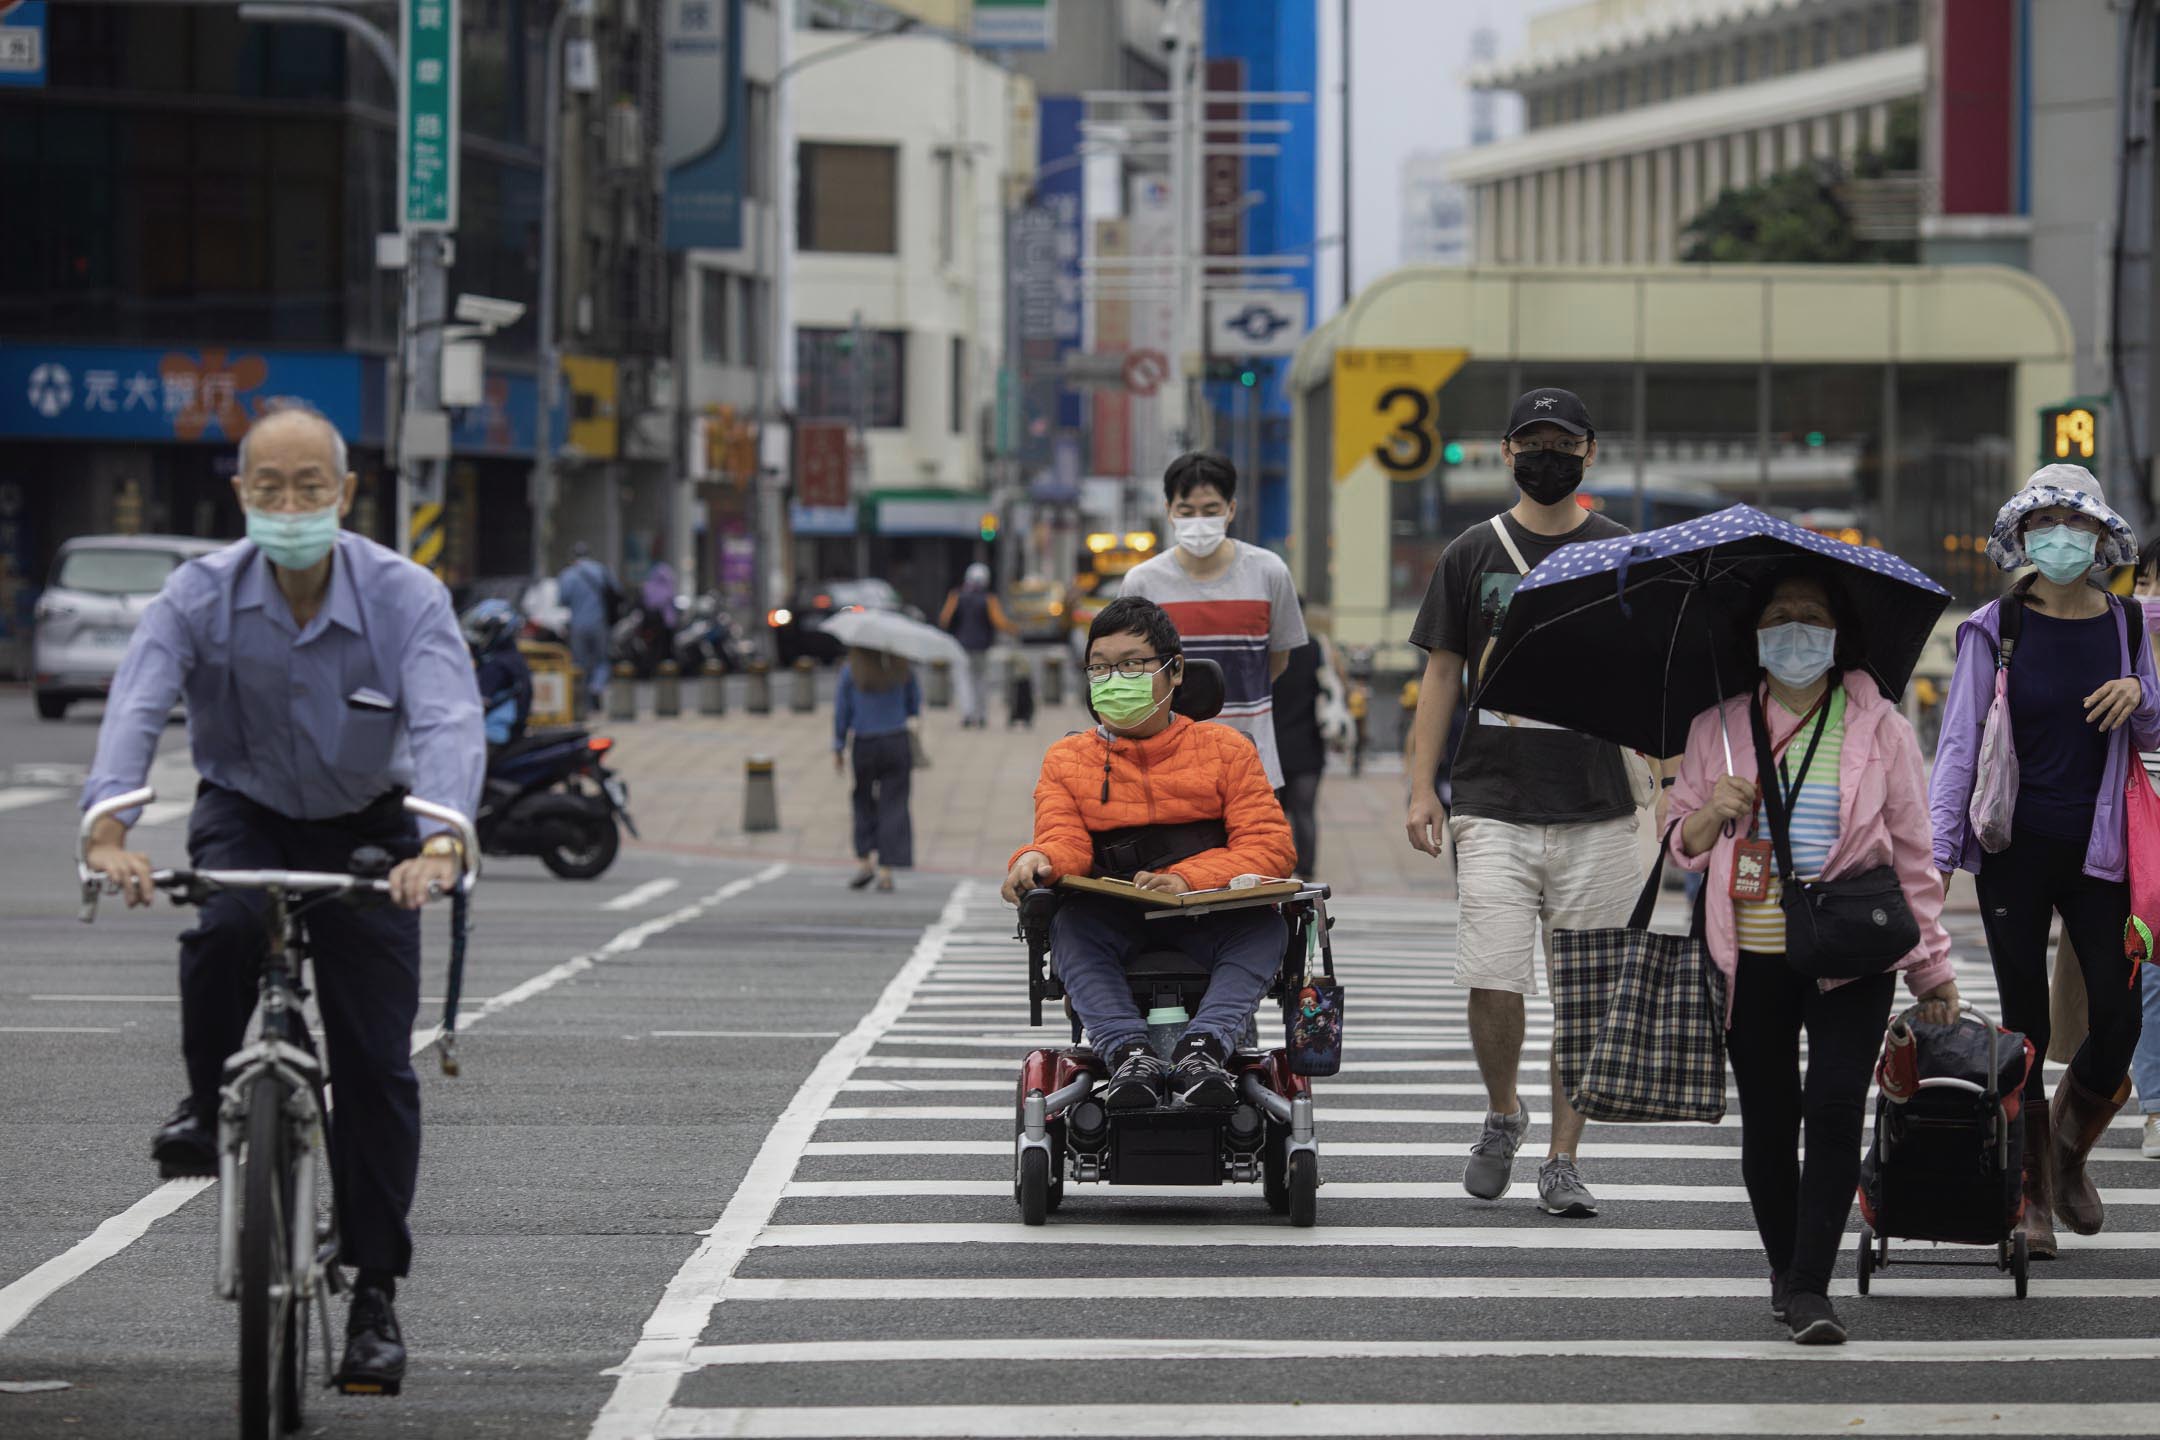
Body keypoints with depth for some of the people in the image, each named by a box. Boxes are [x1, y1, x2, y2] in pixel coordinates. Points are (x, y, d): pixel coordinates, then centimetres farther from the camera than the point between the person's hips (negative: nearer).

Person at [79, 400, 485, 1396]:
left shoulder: (405, 597, -20)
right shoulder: (201, 595, -17)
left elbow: (447, 722, -33)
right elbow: (135, 707, -30)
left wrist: (439, 843, -52)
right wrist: (109, 830, -48)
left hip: (367, 831, 0)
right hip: (245, 815, 0)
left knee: (376, 1064, -6)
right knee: (224, 930, -34)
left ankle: (373, 1295, 5)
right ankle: (209, 1104, -5)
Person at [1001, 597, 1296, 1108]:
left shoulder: (1225, 749, 8)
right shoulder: (1066, 760, 15)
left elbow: (1270, 844, -3)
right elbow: (1065, 840, 0)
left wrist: (1186, 880, -21)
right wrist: (1038, 860, -28)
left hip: (1205, 924, -1)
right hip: (1114, 922, 1)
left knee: (1265, 927, -32)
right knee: (1070, 925, -33)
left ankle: (1203, 1047, -47)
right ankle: (1128, 1053, -47)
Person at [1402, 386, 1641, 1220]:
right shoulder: (1472, 555, 8)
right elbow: (1441, 674, 10)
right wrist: (1422, 788, 1)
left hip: (1595, 810, 1)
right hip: (1493, 806, 0)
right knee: (1494, 984, -11)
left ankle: (1563, 1160, 10)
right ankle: (1503, 1114, 16)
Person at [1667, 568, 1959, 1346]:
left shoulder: (1880, 729, 6)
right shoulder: (1717, 729, 9)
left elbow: (1913, 849, 8)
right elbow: (1680, 843, 14)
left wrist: (1932, 966, 8)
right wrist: (1714, 815, -9)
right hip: (1752, 953, 1)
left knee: (1835, 1107, -12)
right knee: (1767, 1116, 4)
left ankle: (1811, 1286, -11)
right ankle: (1784, 1269, 21)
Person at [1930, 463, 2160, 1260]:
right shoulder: (1994, 629, -2)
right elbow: (1959, 742, -5)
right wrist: (1938, 850, -14)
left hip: (2094, 850, 2)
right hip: (2013, 849, -2)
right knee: (2025, 1023, 1)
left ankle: (2069, 1156, 22)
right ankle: (2030, 1199, 10)